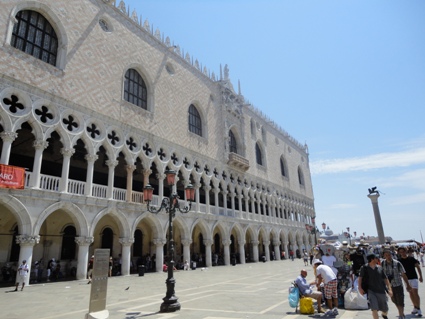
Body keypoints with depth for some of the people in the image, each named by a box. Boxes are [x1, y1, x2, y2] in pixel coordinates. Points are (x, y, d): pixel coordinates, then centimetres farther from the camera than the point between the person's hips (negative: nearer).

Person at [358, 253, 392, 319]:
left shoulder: (379, 268, 2)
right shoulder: (364, 268, -8)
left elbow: (385, 279, 8)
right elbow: (360, 277, -4)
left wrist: (389, 289, 0)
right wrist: (360, 288, -14)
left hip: (381, 291, 4)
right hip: (371, 291, -4)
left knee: (385, 309, 17)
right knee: (374, 309, -16)